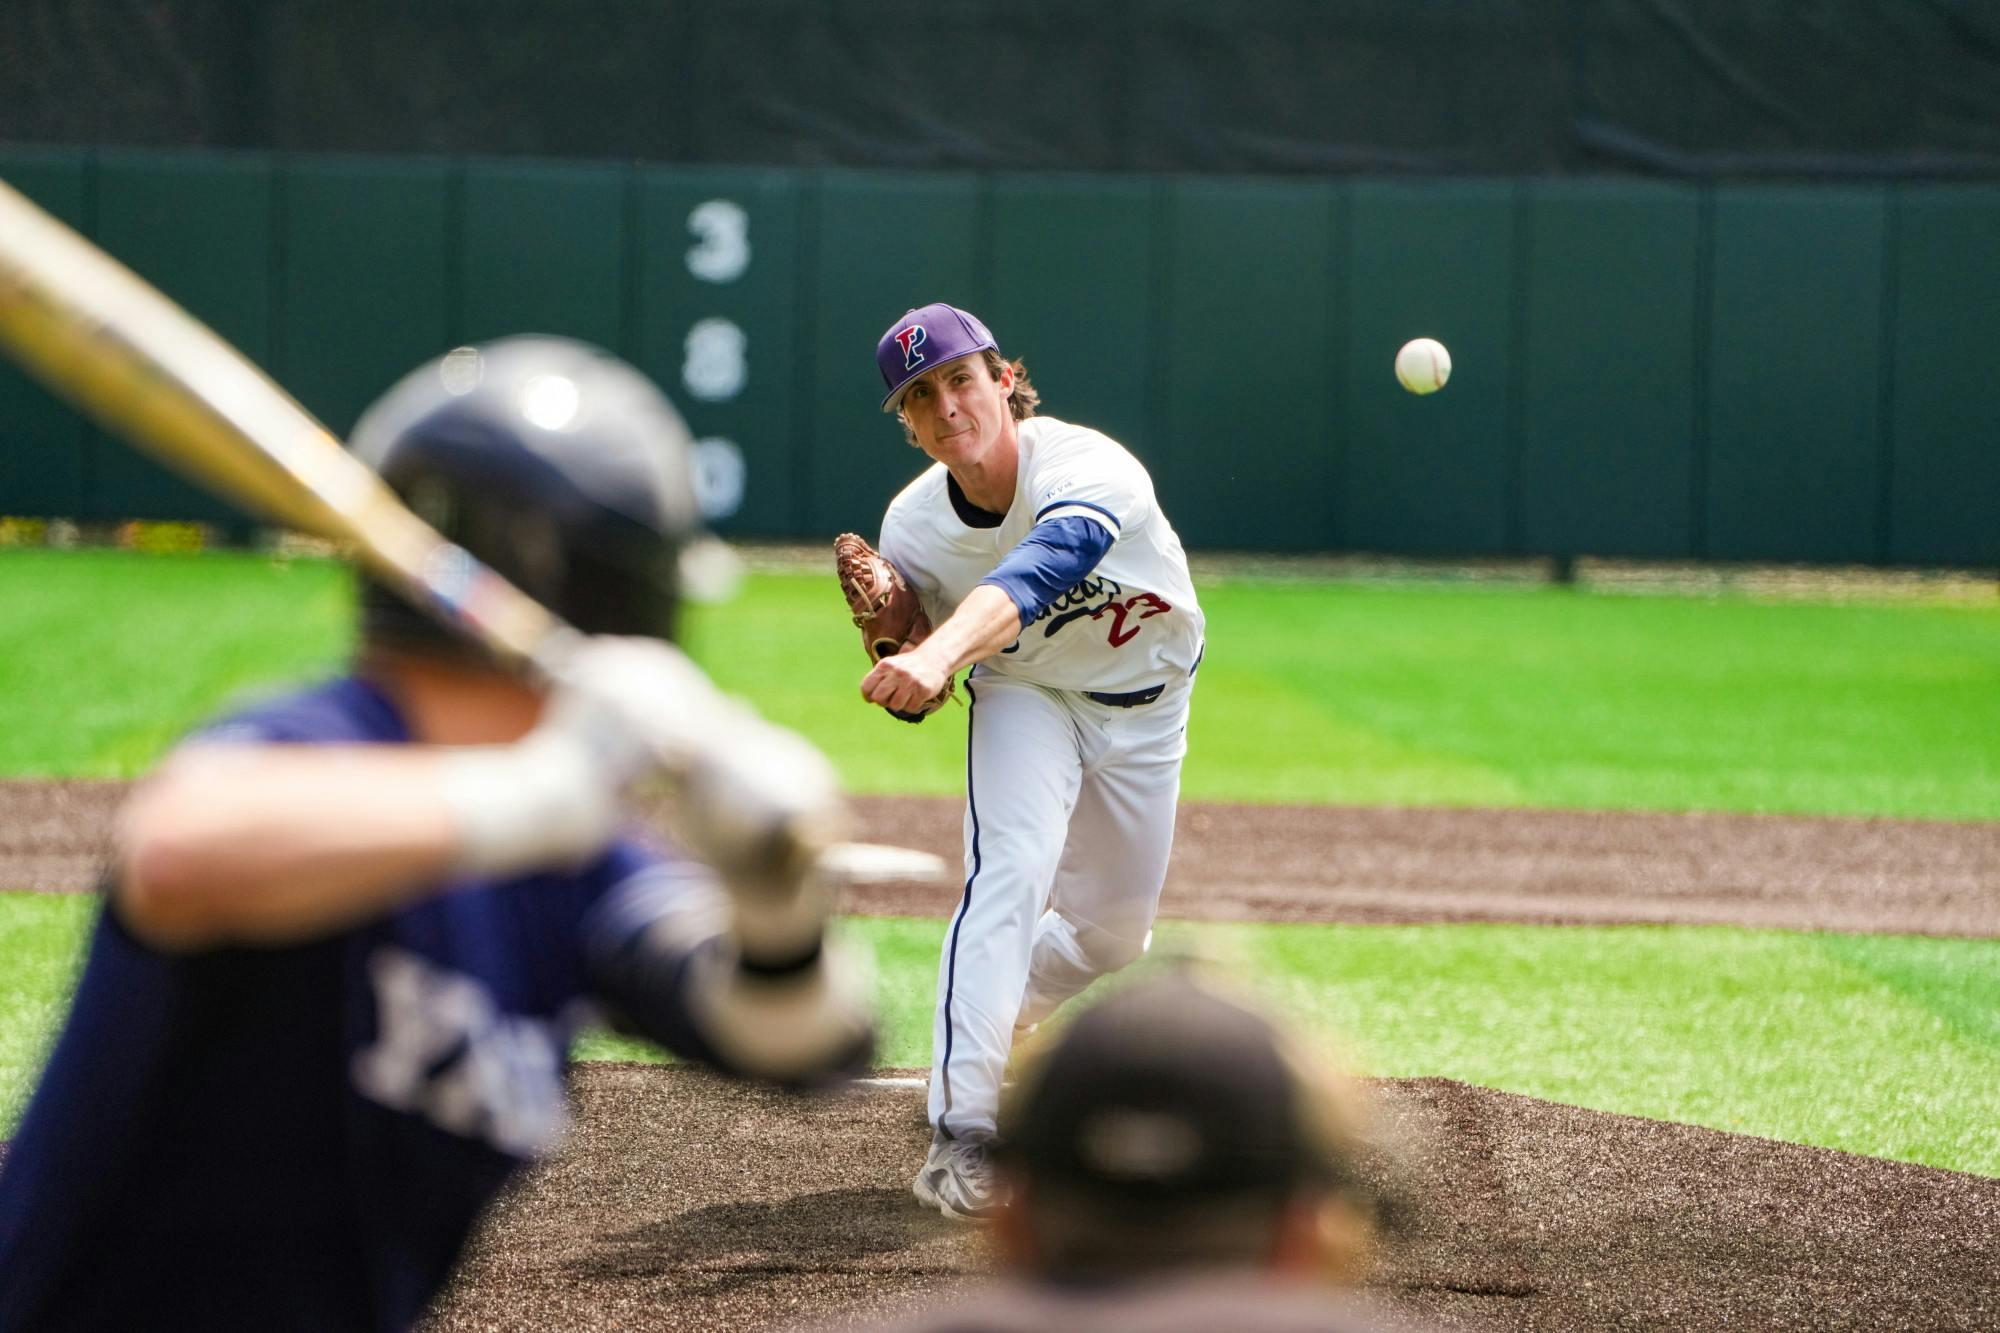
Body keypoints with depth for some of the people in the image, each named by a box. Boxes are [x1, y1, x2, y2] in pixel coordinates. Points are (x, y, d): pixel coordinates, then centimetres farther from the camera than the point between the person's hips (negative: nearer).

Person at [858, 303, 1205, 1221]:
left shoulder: (1089, 469, -36)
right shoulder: (913, 529, -21)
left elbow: (1044, 567, -58)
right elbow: (918, 705, -11)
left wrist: (940, 653, -75)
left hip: (1145, 705, 0)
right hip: (1022, 697, 0)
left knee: (1113, 932, 11)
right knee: (1010, 872, -26)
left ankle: (1006, 1013, 44)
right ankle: (961, 1131, -27)